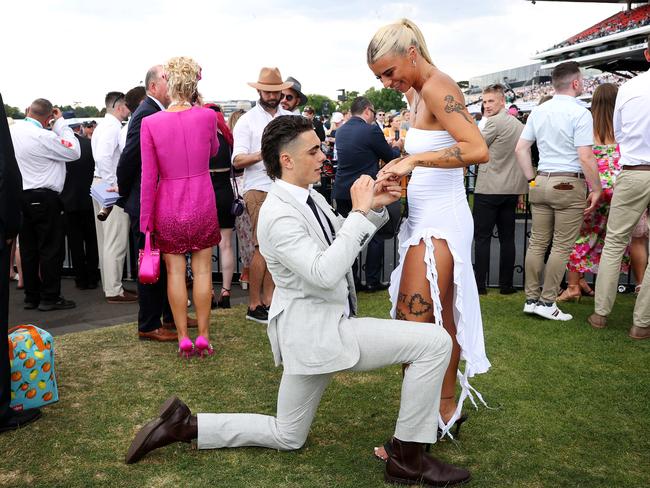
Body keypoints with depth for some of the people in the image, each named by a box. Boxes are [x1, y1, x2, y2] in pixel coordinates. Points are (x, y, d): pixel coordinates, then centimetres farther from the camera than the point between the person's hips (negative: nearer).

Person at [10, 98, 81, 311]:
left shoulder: (14, 130, 4)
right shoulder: (43, 137, -18)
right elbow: (74, 152, -11)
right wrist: (60, 123, -4)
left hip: (22, 196, 8)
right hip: (44, 197, -8)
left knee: (28, 249, 12)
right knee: (51, 249, 0)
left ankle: (31, 297, 18)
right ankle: (50, 298, 4)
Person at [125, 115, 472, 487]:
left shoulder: (310, 197, 7)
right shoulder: (279, 215, -21)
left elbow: (343, 244, 19)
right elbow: (325, 273, -30)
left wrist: (374, 208, 3)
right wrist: (360, 212, -26)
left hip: (325, 326, 10)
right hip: (317, 331, -10)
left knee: (286, 437, 22)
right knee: (436, 342, -13)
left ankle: (184, 425, 21)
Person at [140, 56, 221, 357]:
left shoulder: (150, 123, -11)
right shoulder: (207, 116, -9)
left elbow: (148, 177, -8)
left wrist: (146, 219, 0)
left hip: (168, 208, -1)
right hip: (202, 205, 1)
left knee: (175, 272, 8)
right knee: (202, 269, 9)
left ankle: (183, 337, 13)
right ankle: (203, 335, 13)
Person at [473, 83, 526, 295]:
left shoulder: (494, 122, -12)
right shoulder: (519, 124, 15)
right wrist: (521, 190, 23)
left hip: (489, 188, -8)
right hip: (512, 189, 8)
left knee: (482, 237, -3)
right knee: (507, 237, 8)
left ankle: (480, 284, -3)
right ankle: (506, 284, 11)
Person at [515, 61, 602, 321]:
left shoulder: (538, 111, 9)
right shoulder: (579, 113, -10)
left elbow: (520, 149, 9)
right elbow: (586, 157, -15)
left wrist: (532, 179, 14)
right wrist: (596, 189, -7)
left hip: (541, 183, 6)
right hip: (570, 185, -6)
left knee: (537, 243, 9)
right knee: (562, 246, 1)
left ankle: (531, 299, 14)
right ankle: (547, 302, 3)